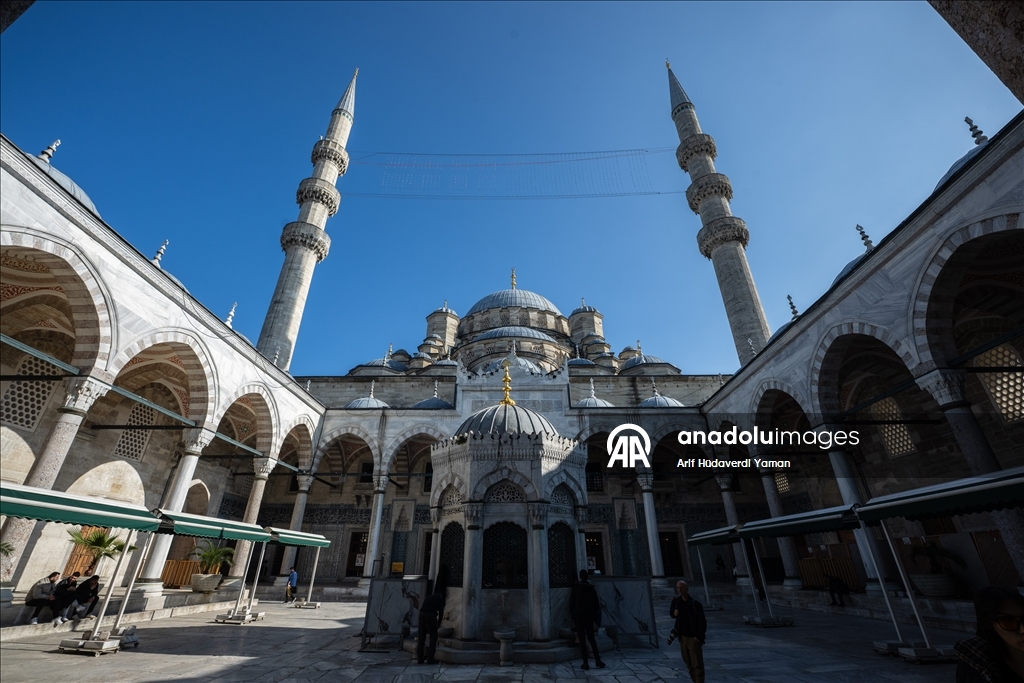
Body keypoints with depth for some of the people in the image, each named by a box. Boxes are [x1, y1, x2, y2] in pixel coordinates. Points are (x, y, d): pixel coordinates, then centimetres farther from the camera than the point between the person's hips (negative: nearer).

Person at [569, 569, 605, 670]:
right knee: (591, 638, 18)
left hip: (578, 616, -3)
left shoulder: (575, 588, -8)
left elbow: (571, 602, -7)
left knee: (582, 639, 3)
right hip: (589, 616, 3)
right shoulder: (592, 588, 0)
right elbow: (596, 603, 3)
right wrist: (595, 615, 15)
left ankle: (586, 663, 2)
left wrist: (571, 614, 4)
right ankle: (597, 660, 11)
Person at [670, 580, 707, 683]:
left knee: (697, 664, -4)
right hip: (682, 636, 5)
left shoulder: (695, 603, -15)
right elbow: (671, 613, 14)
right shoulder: (676, 601, -1)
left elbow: (703, 622, -12)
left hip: (693, 637, -5)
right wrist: (674, 613, -9)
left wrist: (699, 636, -17)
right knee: (688, 662, 16)